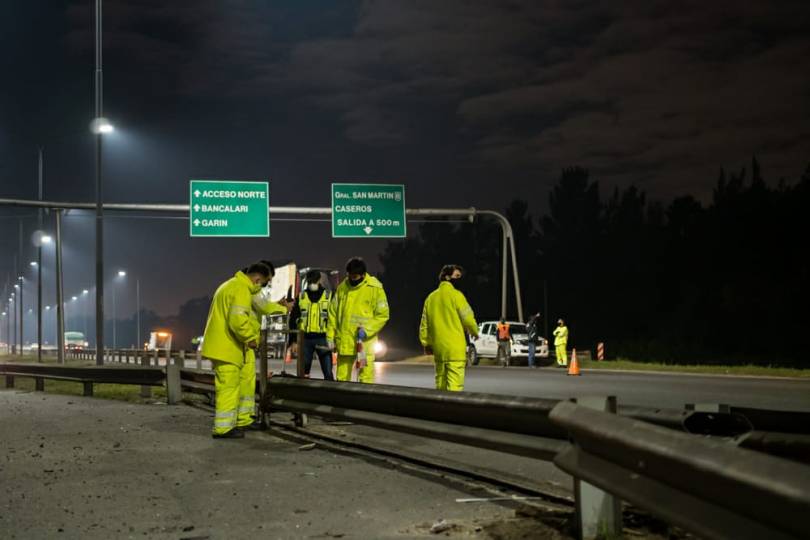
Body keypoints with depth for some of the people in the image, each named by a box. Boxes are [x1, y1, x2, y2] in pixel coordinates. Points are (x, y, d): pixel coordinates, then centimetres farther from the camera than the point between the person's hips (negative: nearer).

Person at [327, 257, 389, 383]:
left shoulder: (375, 288, -5)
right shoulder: (342, 287, 6)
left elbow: (383, 315, -4)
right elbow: (333, 313, 11)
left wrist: (366, 330, -15)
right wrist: (330, 336, 5)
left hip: (365, 343, -4)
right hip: (344, 342, 4)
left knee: (365, 380, -6)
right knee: (342, 379, 9)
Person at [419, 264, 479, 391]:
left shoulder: (431, 297, 12)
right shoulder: (456, 295, -7)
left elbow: (424, 324, 13)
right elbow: (467, 318, -7)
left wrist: (427, 344, 20)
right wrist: (475, 332, 12)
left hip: (438, 348, 7)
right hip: (455, 348, -6)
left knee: (440, 385, 14)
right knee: (454, 386, -9)